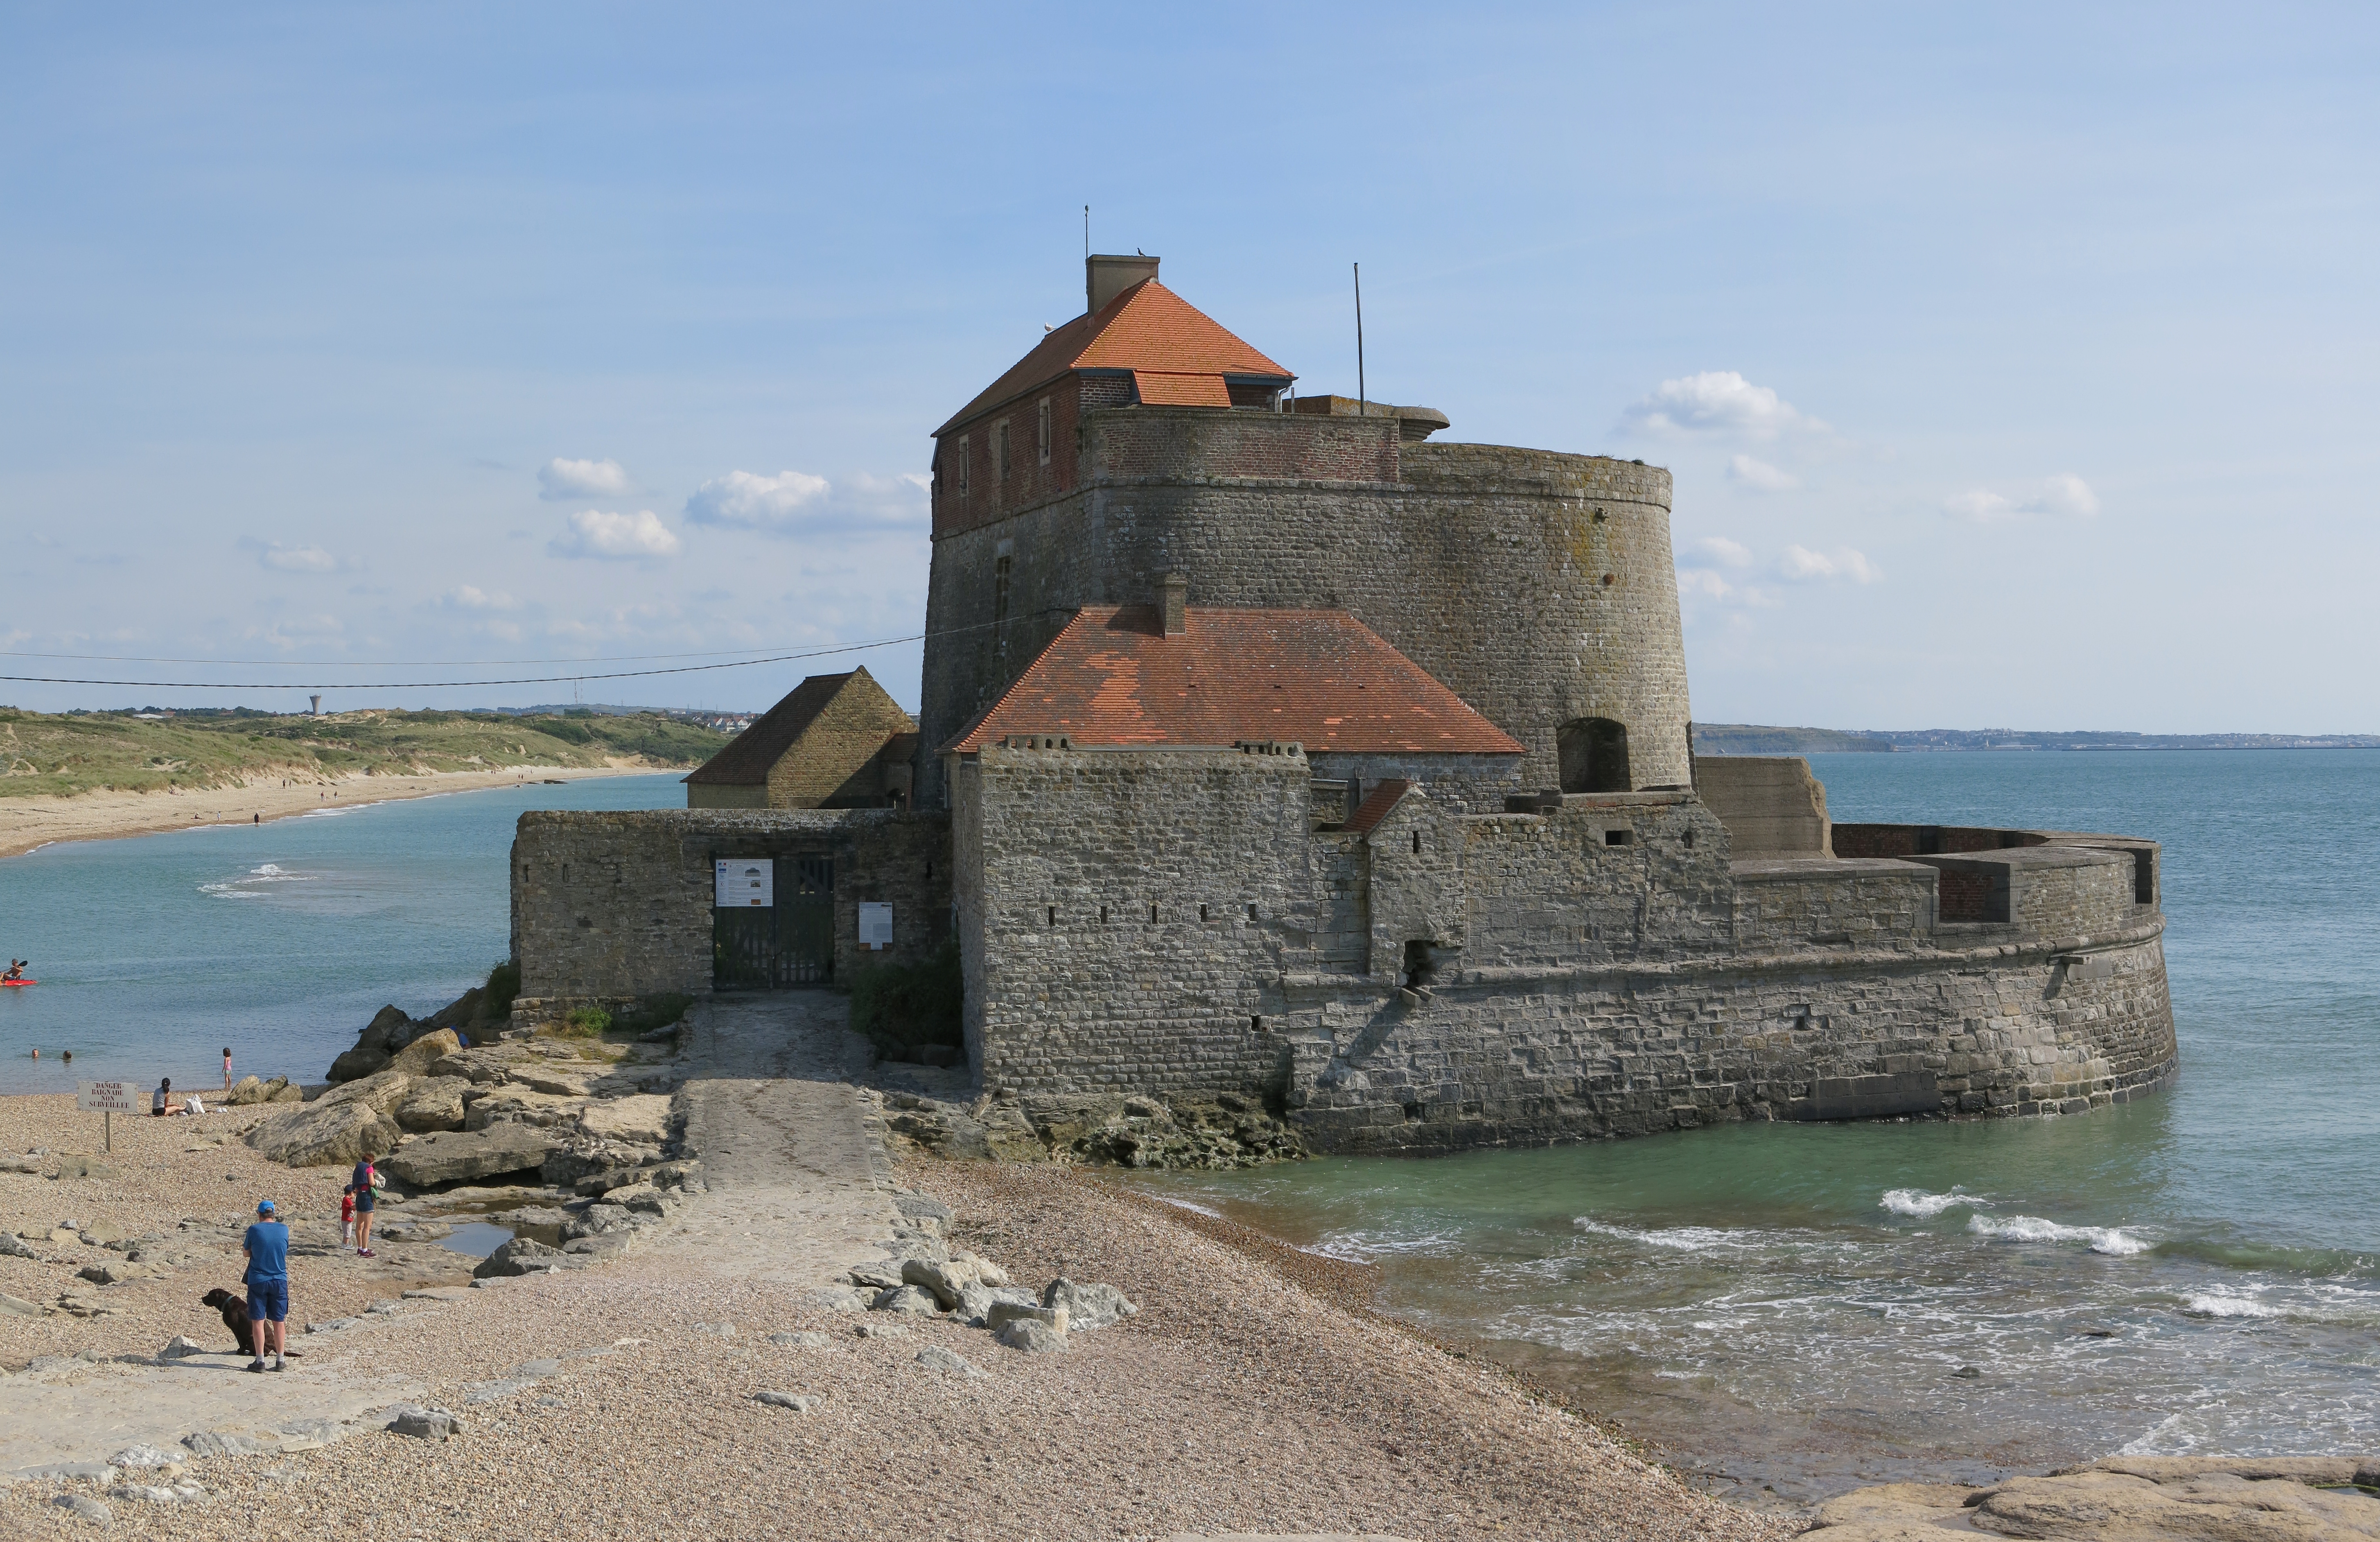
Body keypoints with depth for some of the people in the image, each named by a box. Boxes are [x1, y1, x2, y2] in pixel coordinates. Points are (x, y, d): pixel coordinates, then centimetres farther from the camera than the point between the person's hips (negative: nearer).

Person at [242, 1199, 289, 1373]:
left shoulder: (254, 1230, -8)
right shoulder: (284, 1230, 0)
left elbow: (246, 1253, 4)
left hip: (258, 1281, -2)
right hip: (279, 1280, 2)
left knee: (258, 1321, 4)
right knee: (279, 1322, 8)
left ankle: (260, 1361, 3)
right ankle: (280, 1361, 10)